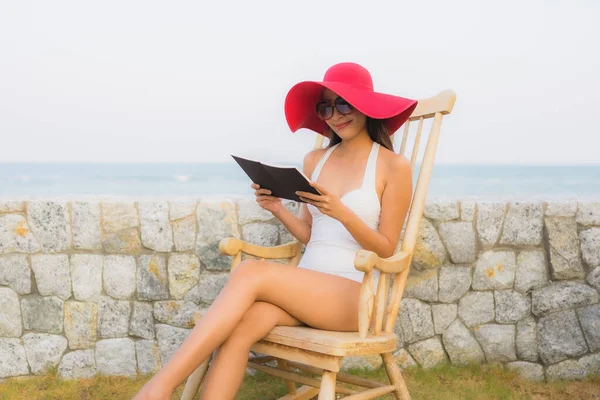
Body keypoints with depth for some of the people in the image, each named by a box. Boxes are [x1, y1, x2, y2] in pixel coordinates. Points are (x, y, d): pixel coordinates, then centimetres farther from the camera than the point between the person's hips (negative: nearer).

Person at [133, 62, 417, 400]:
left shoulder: (394, 166, -2)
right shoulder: (315, 160, 14)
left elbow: (386, 250, -3)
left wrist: (342, 213, -19)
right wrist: (278, 209, 0)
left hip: (356, 295, -5)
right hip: (304, 287, 5)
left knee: (251, 273, -30)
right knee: (241, 324, -30)